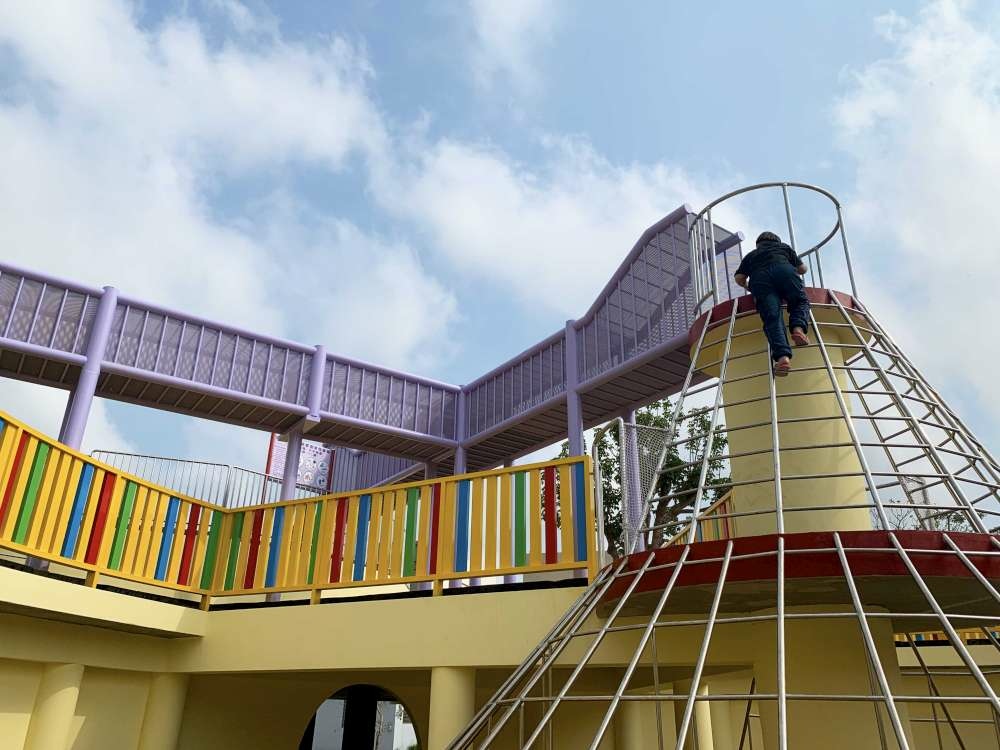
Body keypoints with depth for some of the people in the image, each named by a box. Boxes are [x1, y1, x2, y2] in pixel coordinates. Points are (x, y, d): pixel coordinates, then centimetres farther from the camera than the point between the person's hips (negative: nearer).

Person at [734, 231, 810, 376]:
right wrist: (794, 272, 61)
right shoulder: (783, 247, 38)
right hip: (784, 270, 0)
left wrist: (750, 289, 42)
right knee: (801, 302, 17)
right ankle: (798, 327, -17)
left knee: (772, 318, -13)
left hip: (759, 279, 0)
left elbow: (739, 278, 23)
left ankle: (782, 356, -36)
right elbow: (803, 268, 39)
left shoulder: (751, 255, 37)